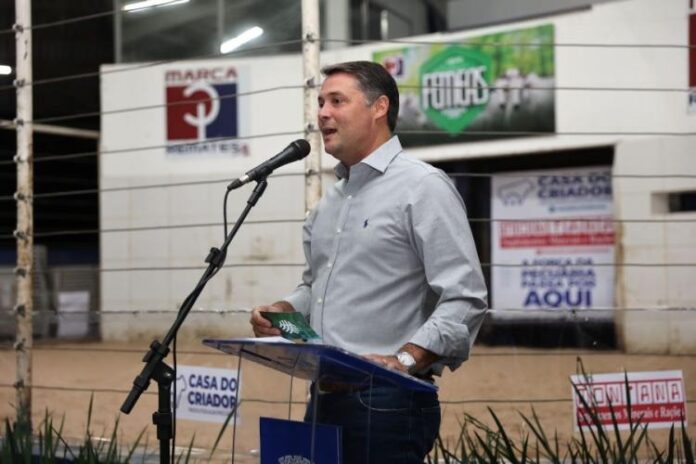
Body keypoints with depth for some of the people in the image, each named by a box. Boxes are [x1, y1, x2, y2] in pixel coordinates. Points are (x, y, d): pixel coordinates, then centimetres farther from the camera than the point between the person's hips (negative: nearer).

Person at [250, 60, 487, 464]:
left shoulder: (422, 186, -9)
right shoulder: (331, 200, 16)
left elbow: (465, 300, -16)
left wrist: (404, 361, -24)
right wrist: (285, 311, 7)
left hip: (387, 403, -8)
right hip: (325, 397, 8)